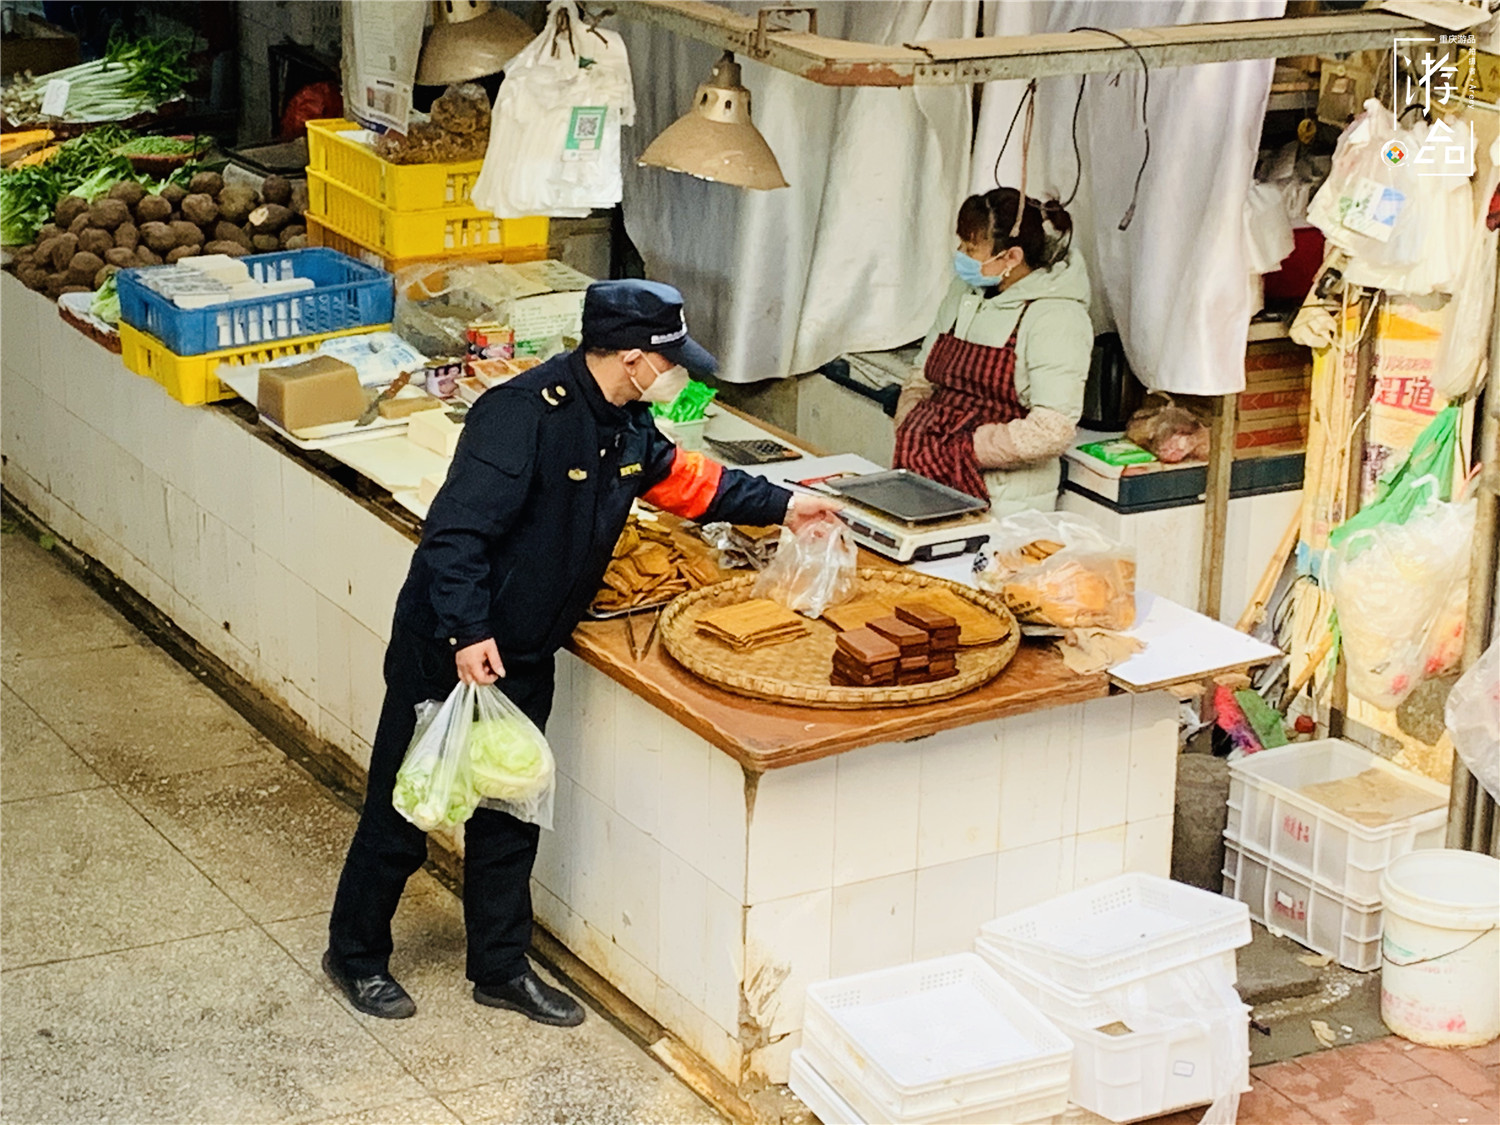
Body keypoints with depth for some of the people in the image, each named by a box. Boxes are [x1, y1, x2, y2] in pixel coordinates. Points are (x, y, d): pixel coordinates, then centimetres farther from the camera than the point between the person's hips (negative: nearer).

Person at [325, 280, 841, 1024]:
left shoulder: (626, 425, 2)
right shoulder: (524, 413, -26)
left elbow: (681, 476, 22)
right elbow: (455, 531, -30)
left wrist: (779, 505, 22)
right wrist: (466, 634, -35)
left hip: (524, 657, 8)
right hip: (448, 652, -8)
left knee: (509, 813, 16)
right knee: (403, 809, 7)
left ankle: (501, 967, 30)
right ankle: (355, 955, 25)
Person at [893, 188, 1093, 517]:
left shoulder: (1054, 317, -10)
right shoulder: (964, 293, 15)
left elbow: (1052, 432, -19)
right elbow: (921, 379, 22)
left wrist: (961, 450, -15)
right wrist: (909, 434, 2)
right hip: (923, 483, 6)